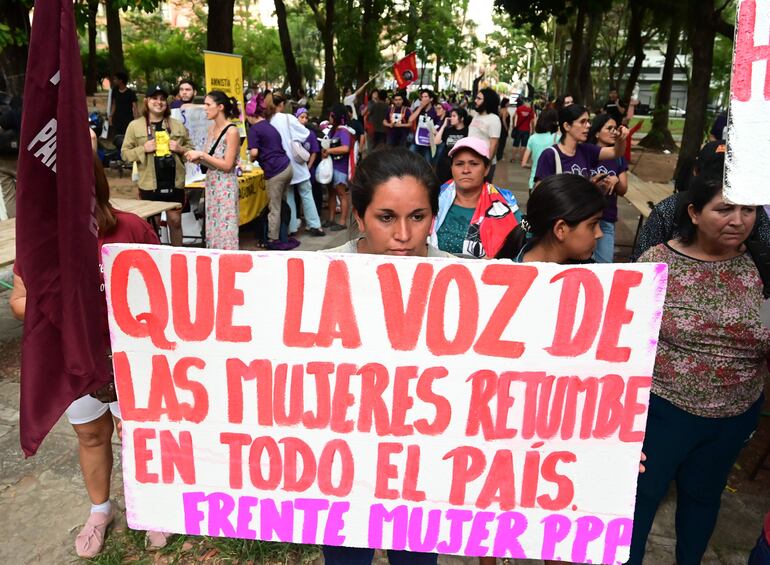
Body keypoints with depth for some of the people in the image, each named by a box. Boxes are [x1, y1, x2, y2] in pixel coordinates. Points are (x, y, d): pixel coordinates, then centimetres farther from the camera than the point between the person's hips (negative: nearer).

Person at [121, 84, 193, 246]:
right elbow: (125, 153, 2)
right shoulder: (135, 126, 1)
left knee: (175, 221, 10)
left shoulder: (178, 125, 8)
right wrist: (143, 149, -14)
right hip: (149, 184, -2)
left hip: (174, 182, 2)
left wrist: (180, 149, -7)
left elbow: (191, 149, 14)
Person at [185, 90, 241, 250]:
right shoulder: (212, 128, 9)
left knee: (225, 227, -3)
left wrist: (202, 155, -16)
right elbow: (210, 161, 13)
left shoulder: (231, 131, -14)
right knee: (213, 227, 12)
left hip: (225, 186, -8)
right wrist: (197, 158, -6)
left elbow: (227, 165, -17)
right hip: (211, 184, 8)